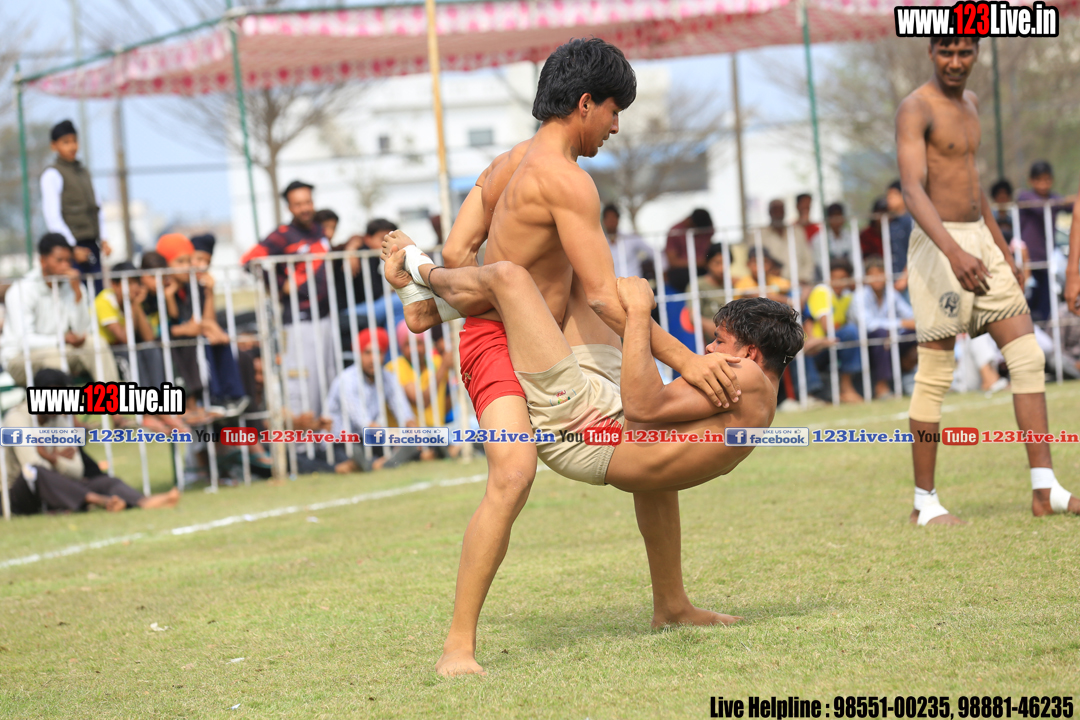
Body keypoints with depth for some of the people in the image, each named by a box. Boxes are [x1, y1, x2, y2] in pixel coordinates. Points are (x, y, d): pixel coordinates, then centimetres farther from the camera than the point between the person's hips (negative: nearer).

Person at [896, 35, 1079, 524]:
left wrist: (1003, 251, 27)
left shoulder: (970, 103, 15)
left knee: (1027, 356, 1)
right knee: (935, 376, -3)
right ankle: (924, 502, 6)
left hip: (980, 243, 8)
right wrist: (954, 252, -39)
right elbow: (913, 191, -25)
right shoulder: (916, 109, -12)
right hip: (939, 246, -8)